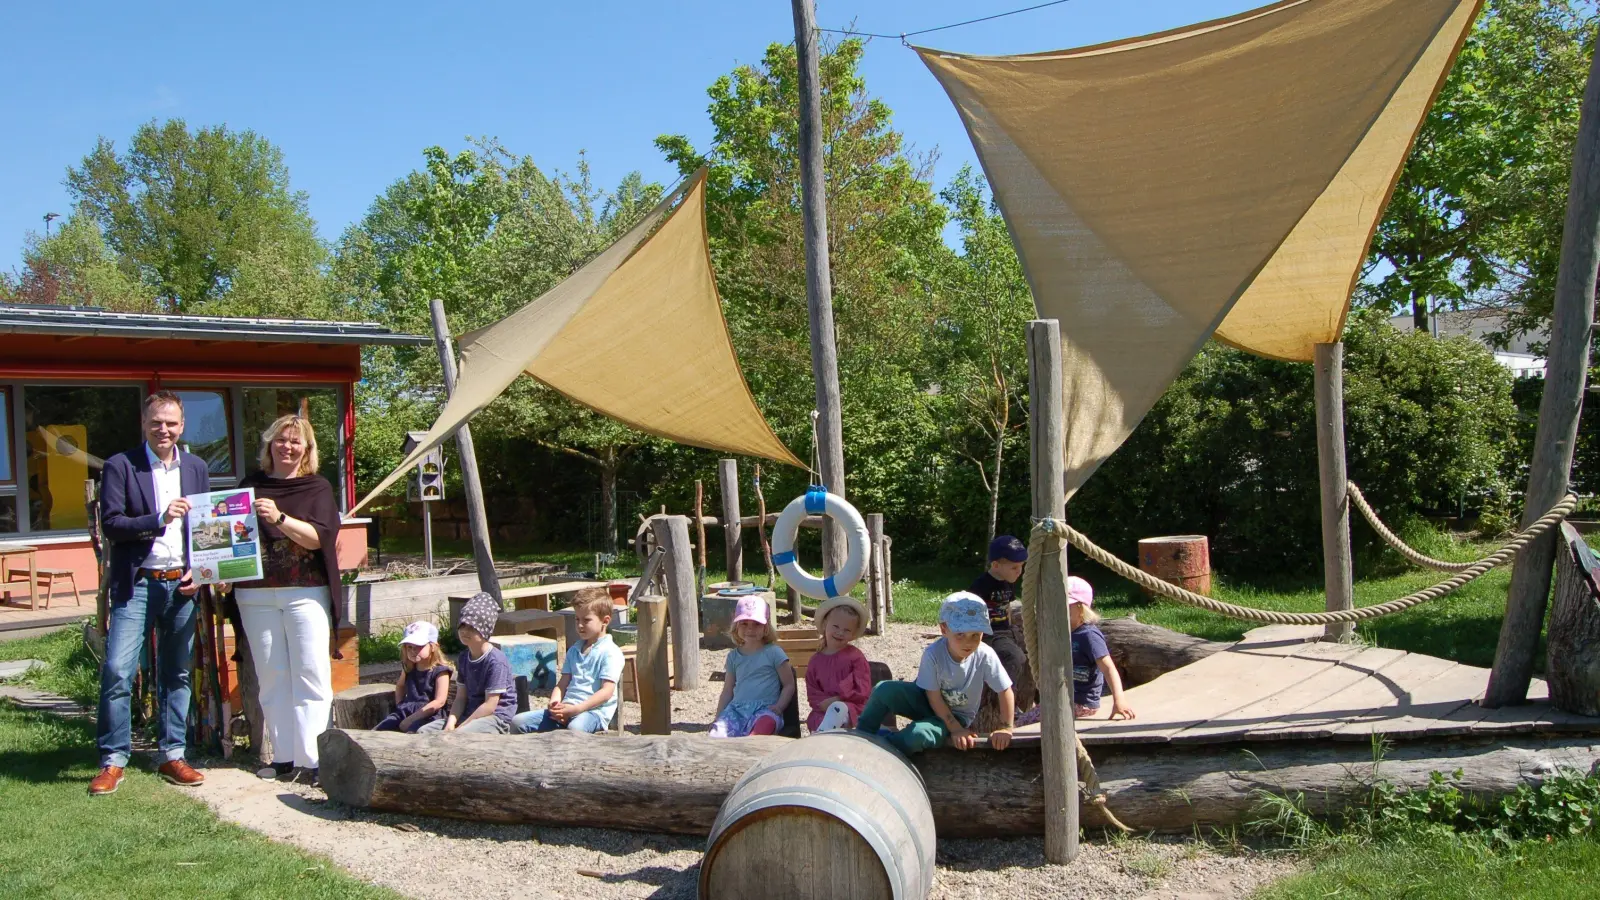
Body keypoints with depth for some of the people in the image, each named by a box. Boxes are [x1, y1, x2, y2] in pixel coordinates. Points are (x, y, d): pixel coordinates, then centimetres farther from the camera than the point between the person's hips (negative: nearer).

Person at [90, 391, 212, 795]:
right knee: (117, 671, -9)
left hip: (183, 585, 4)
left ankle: (172, 755, 19)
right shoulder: (120, 466, -2)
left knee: (177, 674, 10)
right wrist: (159, 519, -23)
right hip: (137, 584, -4)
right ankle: (113, 761, 3)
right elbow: (112, 524, -9)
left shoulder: (196, 468, 10)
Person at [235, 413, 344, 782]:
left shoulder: (317, 488, 4)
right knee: (271, 679, 4)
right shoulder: (251, 485, 12)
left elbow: (320, 537, -9)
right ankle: (283, 756, 11)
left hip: (305, 593, -3)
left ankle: (311, 759, -4)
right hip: (256, 595, 3)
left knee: (311, 678, -6)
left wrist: (279, 518, -23)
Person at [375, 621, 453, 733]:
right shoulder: (408, 668, 14)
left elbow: (439, 701, -16)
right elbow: (400, 685, 37)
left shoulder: (440, 671, -7)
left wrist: (412, 719, -17)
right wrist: (399, 706, 17)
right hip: (405, 712, 8)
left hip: (428, 715, -8)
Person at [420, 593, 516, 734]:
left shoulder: (496, 660, -16)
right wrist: (450, 723, -10)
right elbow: (460, 698, 9)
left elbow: (490, 705, -18)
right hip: (470, 714, 9)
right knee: (424, 731, -4)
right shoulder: (463, 658, 10)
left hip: (496, 718, -9)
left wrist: (460, 728, -17)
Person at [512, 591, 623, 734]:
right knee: (518, 721, -5)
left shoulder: (611, 653, -3)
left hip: (594, 710, -7)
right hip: (566, 709, 8)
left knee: (575, 728, -42)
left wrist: (576, 709, -20)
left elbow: (607, 691, -12)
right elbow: (562, 684, 18)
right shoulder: (573, 650, 22)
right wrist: (554, 704, -5)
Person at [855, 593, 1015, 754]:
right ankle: (863, 735, -2)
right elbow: (934, 697, -18)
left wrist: (1006, 728, -14)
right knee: (884, 689, -26)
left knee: (916, 735, -33)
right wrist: (956, 729, -20)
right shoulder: (933, 654, -26)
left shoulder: (985, 656, -27)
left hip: (957, 715, -1)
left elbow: (1005, 691, -14)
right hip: (929, 702, 1)